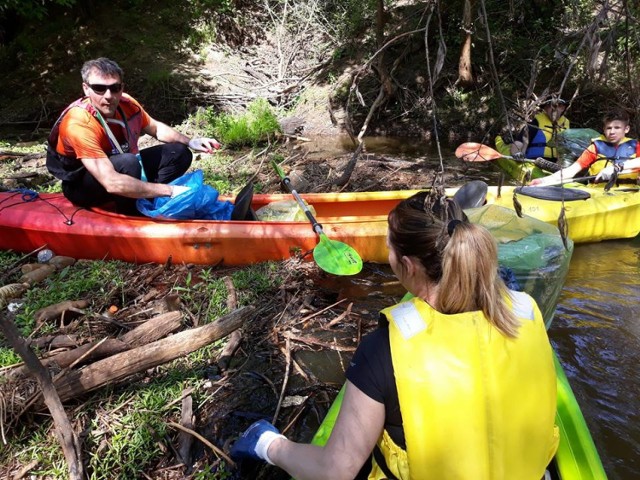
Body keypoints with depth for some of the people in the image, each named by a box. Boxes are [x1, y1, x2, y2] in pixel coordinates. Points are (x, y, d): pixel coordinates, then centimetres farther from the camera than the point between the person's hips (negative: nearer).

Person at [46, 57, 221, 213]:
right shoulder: (80, 123, -33)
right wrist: (170, 190, -39)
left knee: (179, 153, -2)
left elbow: (155, 128, 6)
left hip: (120, 166, 7)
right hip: (82, 186, -7)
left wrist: (190, 142, -10)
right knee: (128, 163, -37)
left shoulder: (127, 104, -15)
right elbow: (112, 184, -41)